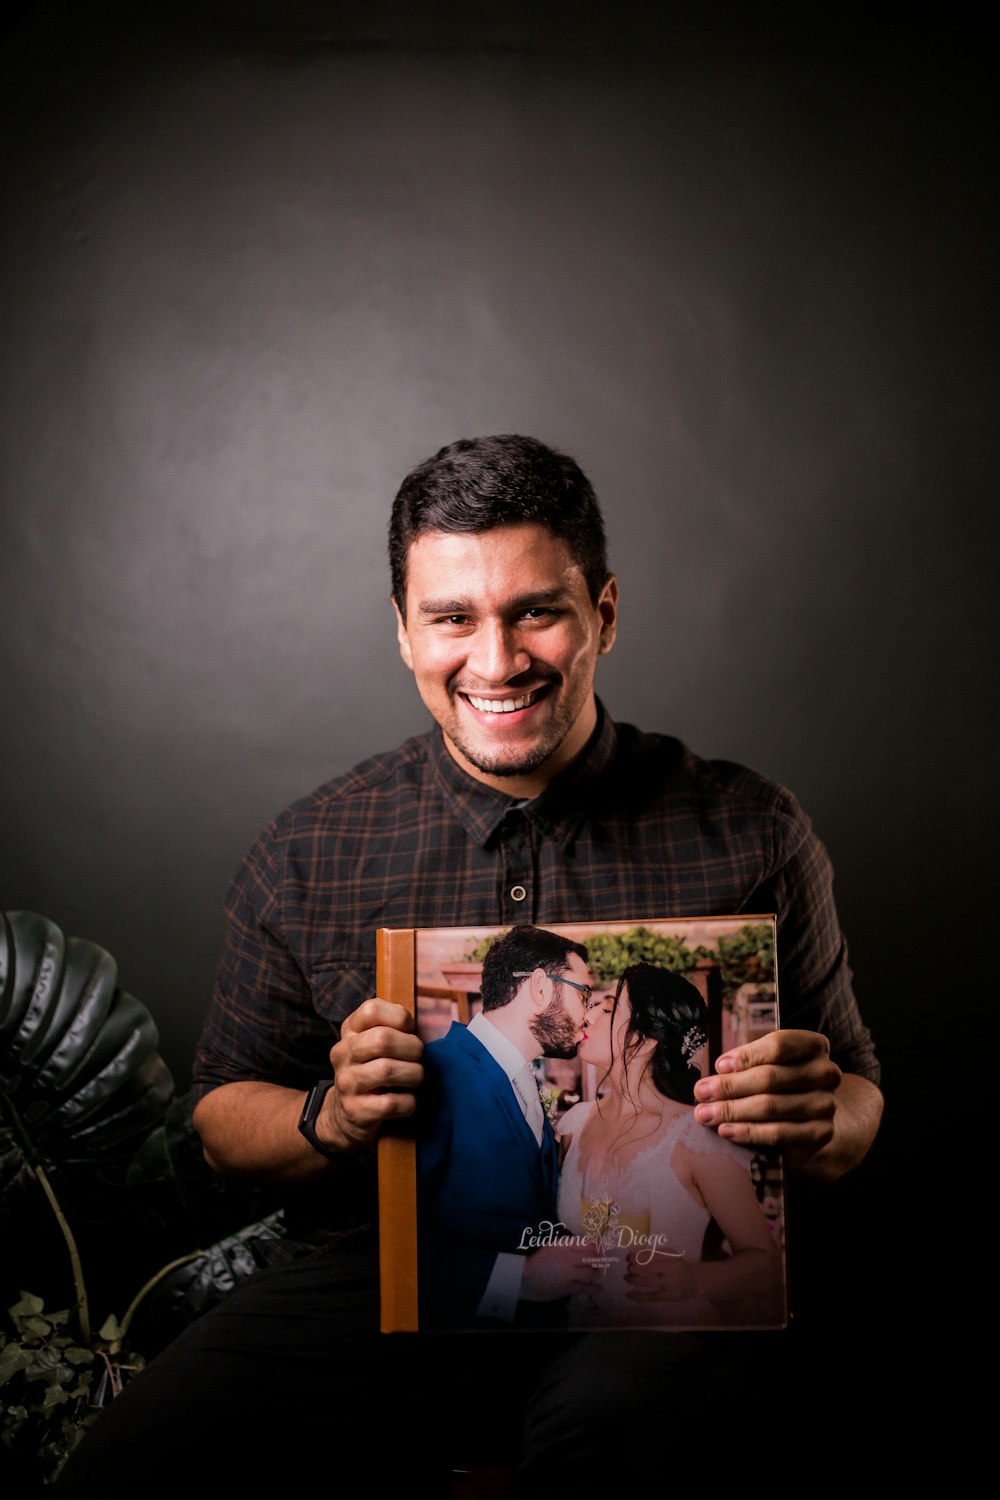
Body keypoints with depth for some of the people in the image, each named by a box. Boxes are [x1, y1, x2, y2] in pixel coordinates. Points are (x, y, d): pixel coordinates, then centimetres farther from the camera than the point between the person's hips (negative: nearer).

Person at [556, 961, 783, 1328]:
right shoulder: (576, 1122, -2)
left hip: (670, 1323, -4)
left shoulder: (701, 1136, -18)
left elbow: (764, 1260, -18)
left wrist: (695, 1279, -35)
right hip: (581, 1320, 5)